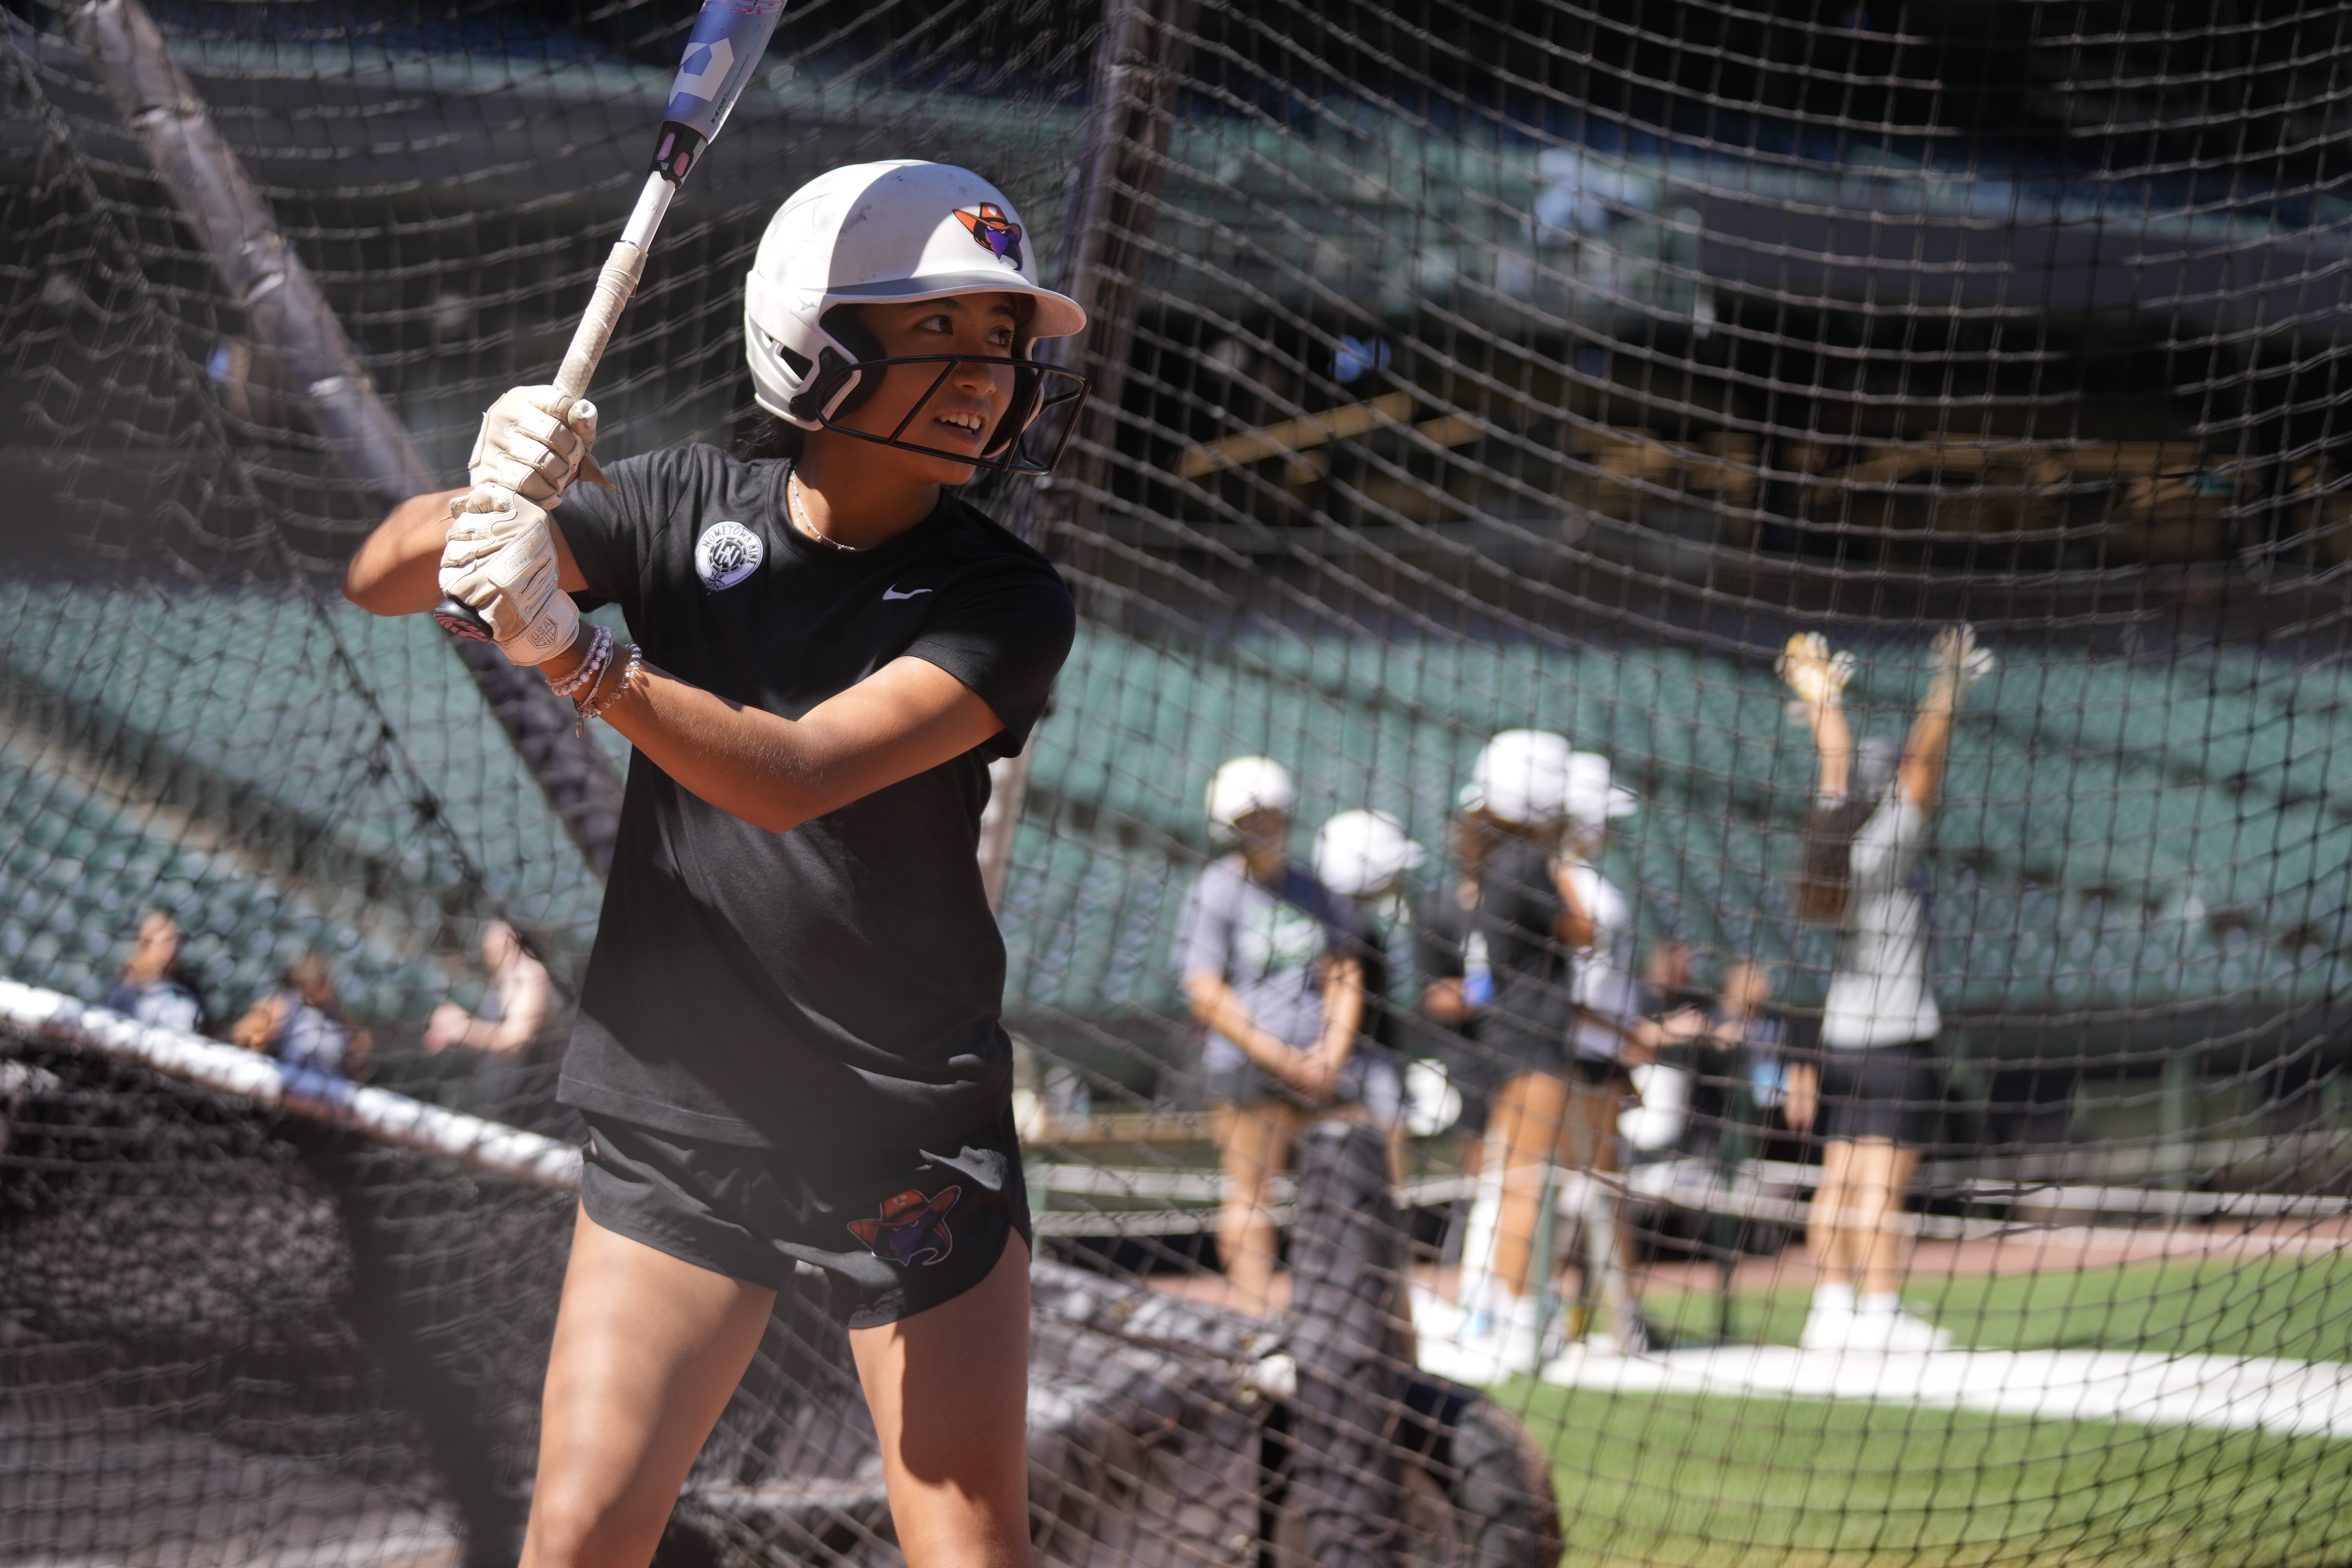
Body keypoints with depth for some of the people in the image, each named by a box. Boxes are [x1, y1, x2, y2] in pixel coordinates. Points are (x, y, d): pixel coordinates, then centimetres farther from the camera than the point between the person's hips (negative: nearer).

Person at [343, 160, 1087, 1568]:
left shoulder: (1008, 603, -10)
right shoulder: (695, 509, -2)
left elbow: (792, 778, -24)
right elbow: (379, 582, -3)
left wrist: (574, 655, -38)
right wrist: (483, 504, -26)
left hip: (917, 1136, -1)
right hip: (678, 1127, 2)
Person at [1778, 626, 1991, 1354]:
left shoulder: (1837, 840, 5)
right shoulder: (1884, 855, -12)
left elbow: (1839, 769, 18)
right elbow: (1922, 765, -17)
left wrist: (1824, 697, 31)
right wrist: (1947, 687, -19)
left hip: (1838, 1040, 7)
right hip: (1895, 1044, -7)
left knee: (1840, 1179, 6)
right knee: (1880, 1185, -8)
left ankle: (1833, 1306, 6)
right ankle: (1878, 1313, -8)